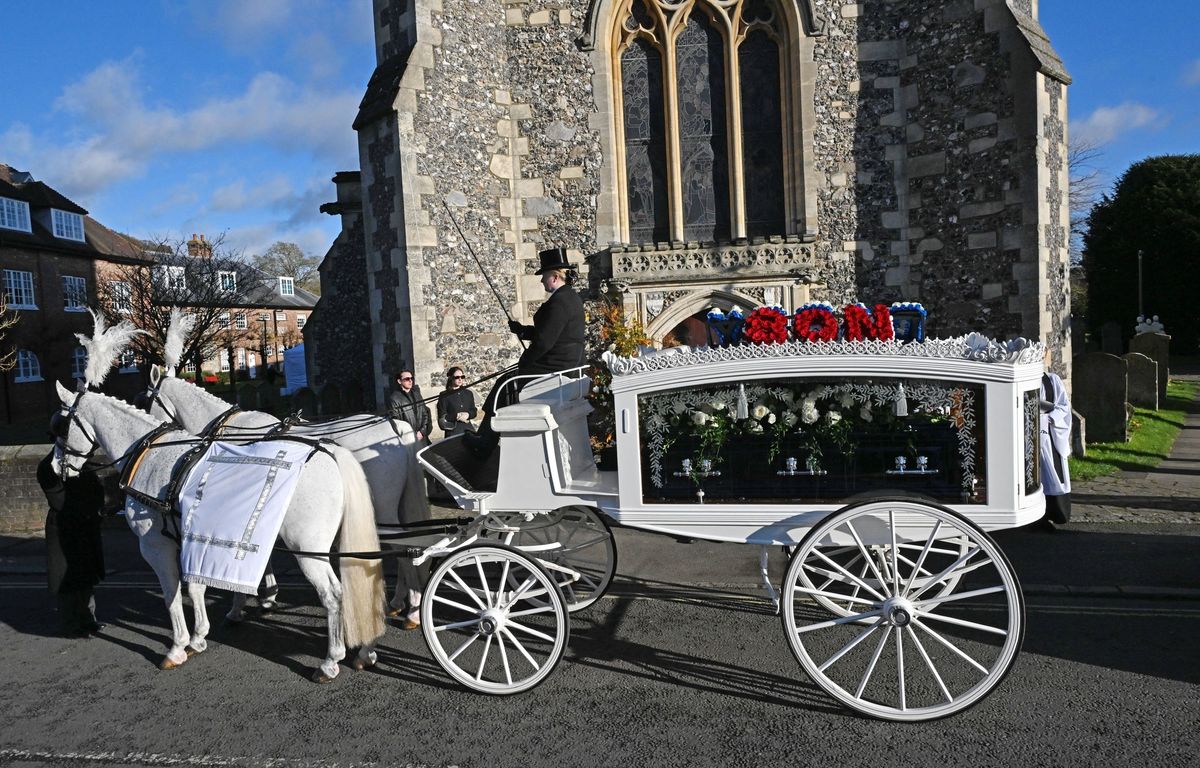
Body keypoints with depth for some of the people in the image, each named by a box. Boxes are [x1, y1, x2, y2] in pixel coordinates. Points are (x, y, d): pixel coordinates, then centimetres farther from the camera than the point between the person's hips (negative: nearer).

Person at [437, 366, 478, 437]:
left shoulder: (468, 393, 15)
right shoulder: (444, 396, 1)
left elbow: (474, 411, 16)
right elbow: (442, 417, -3)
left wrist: (468, 414, -5)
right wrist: (457, 416, -13)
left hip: (468, 429, 4)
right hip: (453, 431, -4)